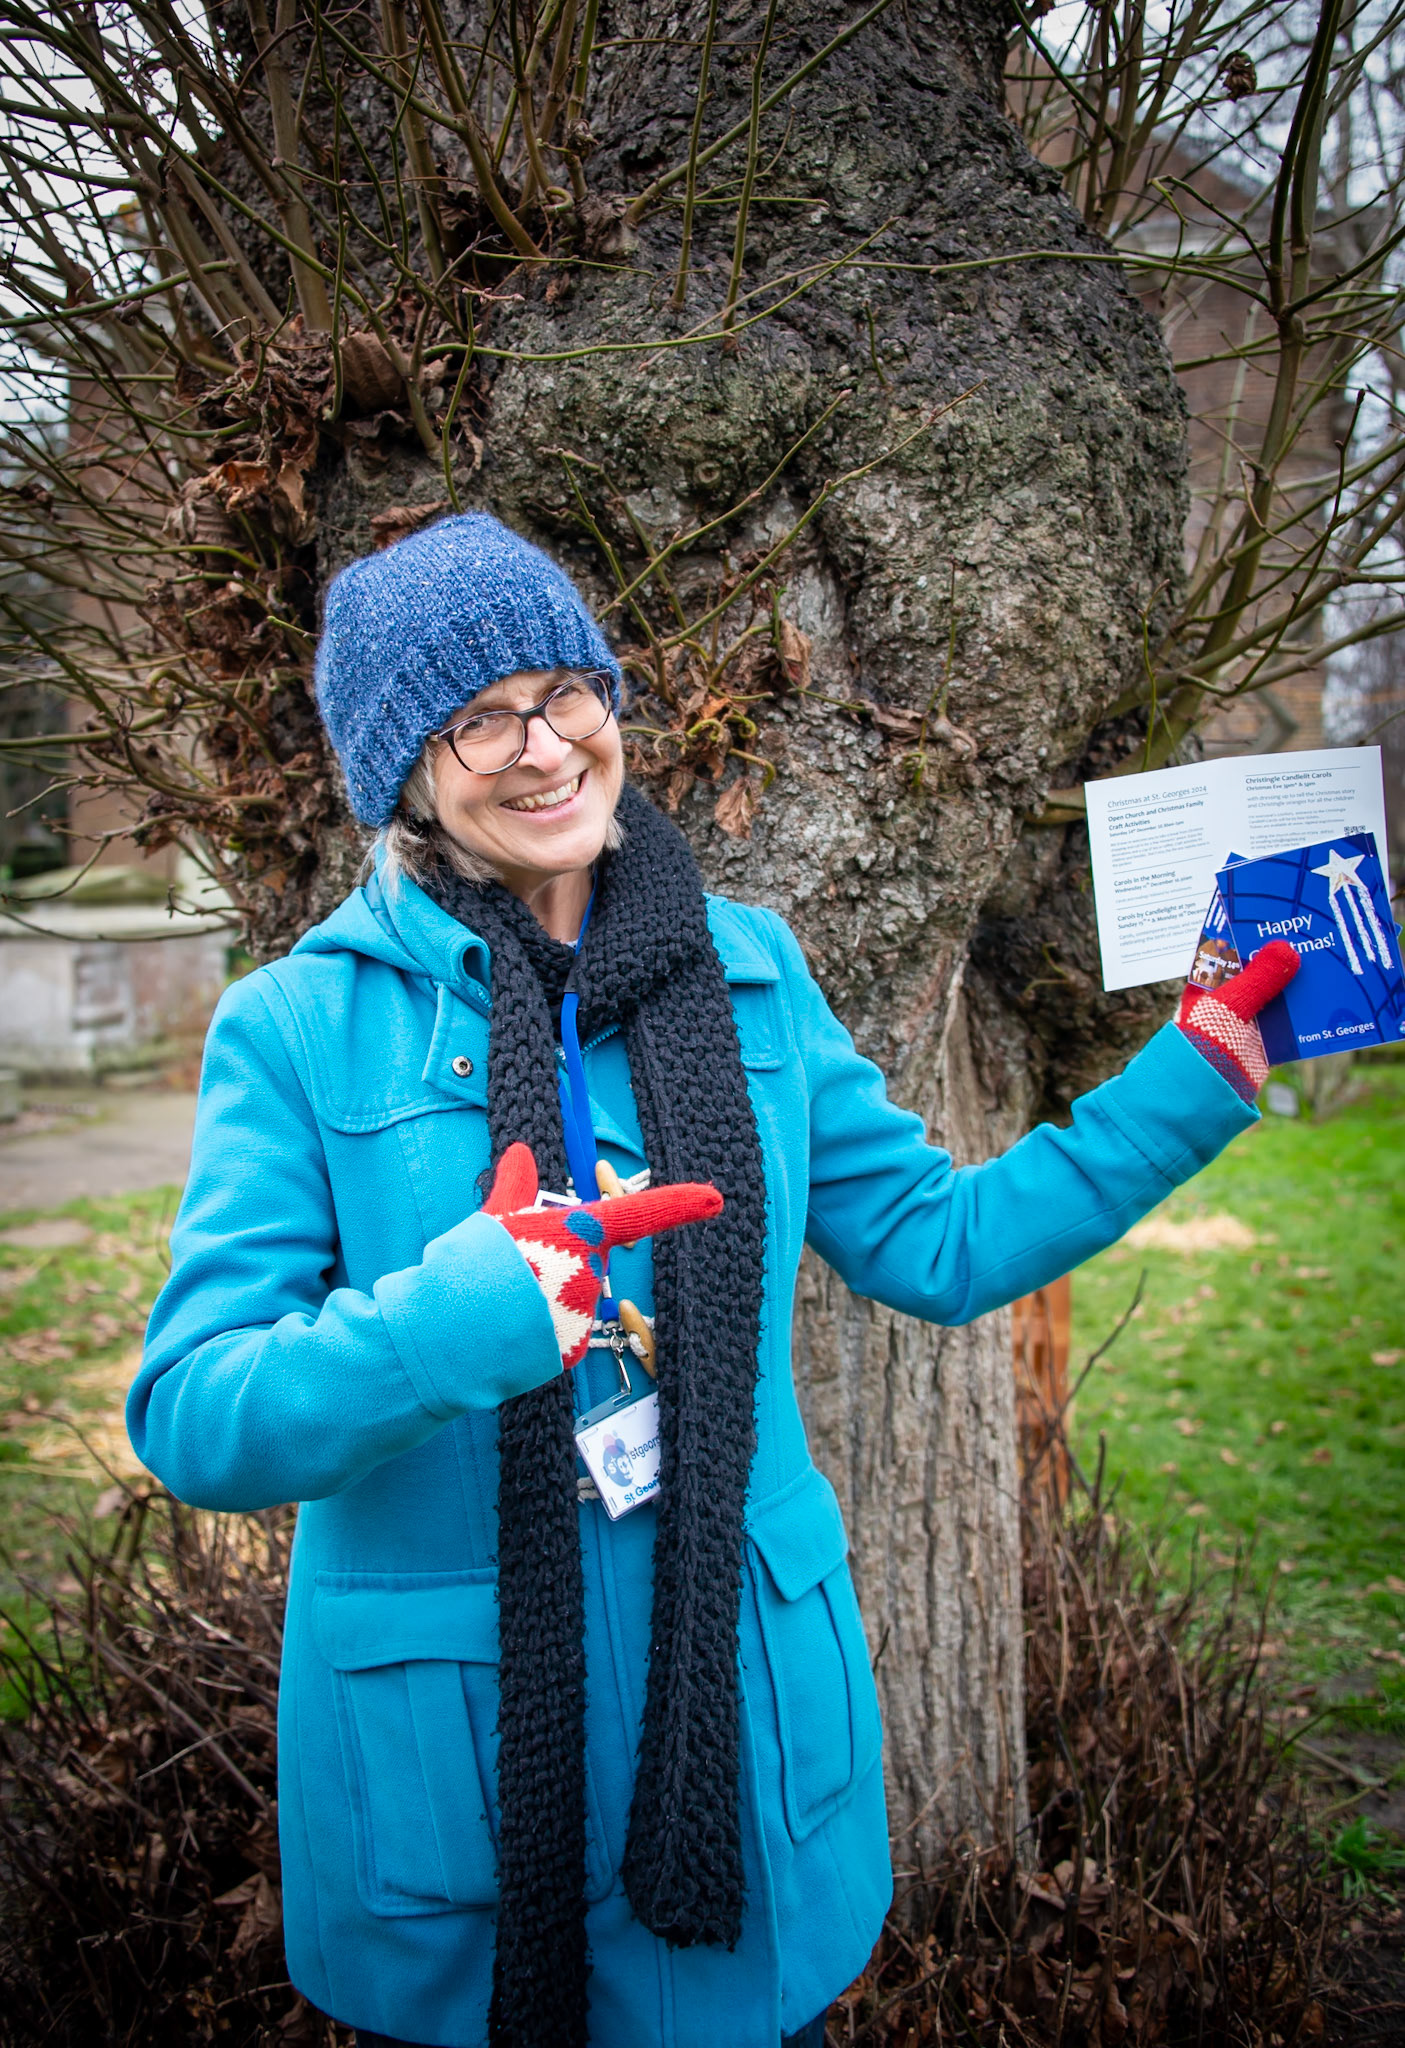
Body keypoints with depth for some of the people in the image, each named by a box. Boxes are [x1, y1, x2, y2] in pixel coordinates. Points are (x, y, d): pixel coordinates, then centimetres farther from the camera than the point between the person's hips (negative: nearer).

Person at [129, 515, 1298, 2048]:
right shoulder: (300, 1029, -11)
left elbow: (936, 1241, 4)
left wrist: (1205, 1064, 0)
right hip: (447, 1754, -2)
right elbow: (191, 1420, -15)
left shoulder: (746, 970, 0)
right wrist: (469, 1306, -32)